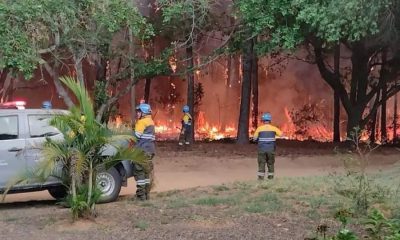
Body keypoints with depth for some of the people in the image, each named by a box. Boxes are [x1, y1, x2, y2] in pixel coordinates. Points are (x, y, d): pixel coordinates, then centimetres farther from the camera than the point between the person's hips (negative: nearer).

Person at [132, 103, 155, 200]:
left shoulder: (142, 122, -11)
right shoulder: (150, 121, 17)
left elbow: (137, 136, -14)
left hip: (143, 150, -9)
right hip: (150, 150, 9)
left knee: (139, 171, -4)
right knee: (147, 171, 14)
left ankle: (141, 195, -4)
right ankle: (147, 194, 18)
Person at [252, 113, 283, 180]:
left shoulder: (259, 128, -5)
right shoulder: (273, 128, -3)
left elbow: (254, 138, -2)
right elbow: (281, 134, -1)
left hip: (262, 149, -1)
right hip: (271, 149, 1)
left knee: (261, 163, 5)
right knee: (270, 163, 14)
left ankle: (261, 176, -1)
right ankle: (270, 175, 16)